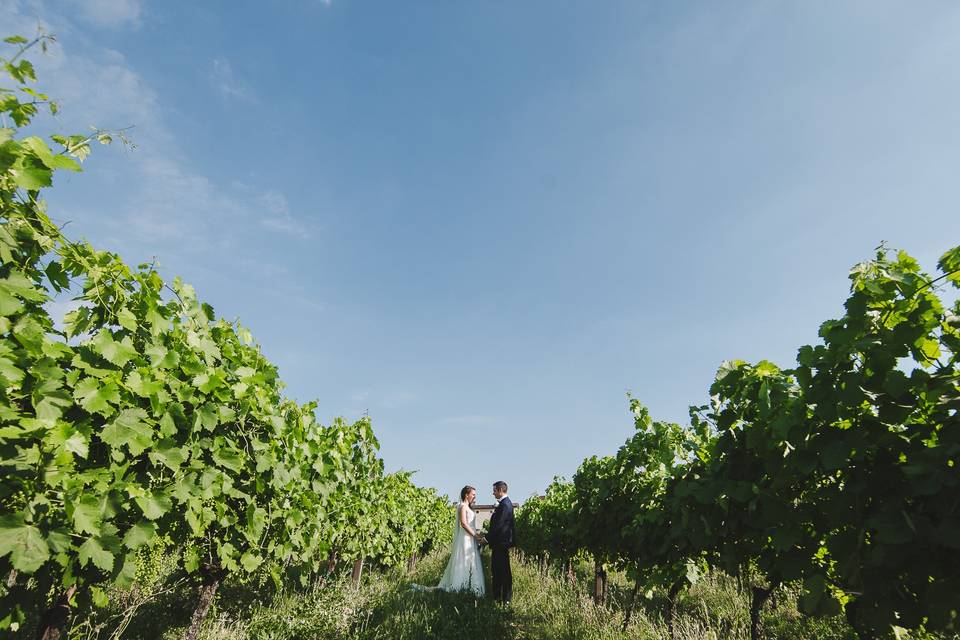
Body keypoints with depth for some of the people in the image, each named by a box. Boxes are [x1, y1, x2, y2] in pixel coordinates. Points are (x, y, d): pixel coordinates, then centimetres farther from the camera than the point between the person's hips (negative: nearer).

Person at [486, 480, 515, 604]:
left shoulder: (505, 505, -19)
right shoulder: (505, 503, 13)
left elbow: (498, 525, -23)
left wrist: (487, 538, -15)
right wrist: (488, 536, 14)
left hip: (501, 543, -10)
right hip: (499, 543, 10)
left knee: (504, 570, -2)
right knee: (496, 569, 15)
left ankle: (506, 599, 7)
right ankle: (496, 597, 23)